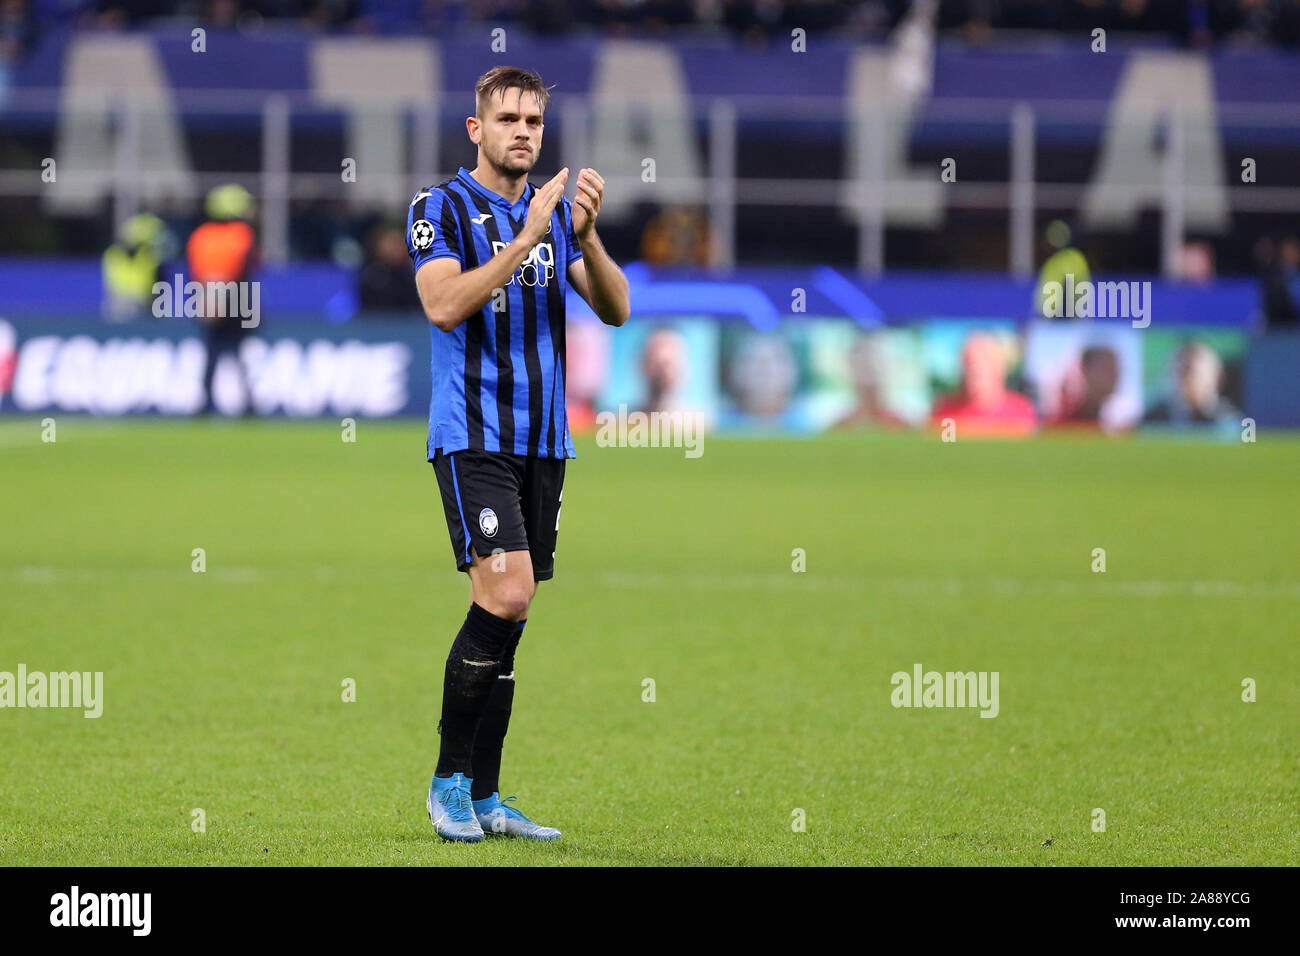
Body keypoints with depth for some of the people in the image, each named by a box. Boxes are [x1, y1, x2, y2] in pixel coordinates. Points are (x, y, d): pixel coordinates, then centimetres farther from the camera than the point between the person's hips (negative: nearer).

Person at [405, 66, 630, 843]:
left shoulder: (557, 213, 12)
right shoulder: (441, 208, -3)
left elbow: (616, 309, 4)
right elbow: (444, 305, -18)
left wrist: (586, 235, -12)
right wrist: (527, 238, -23)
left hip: (543, 439, 6)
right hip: (473, 437, -6)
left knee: (510, 613, 6)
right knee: (505, 597, -18)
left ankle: (484, 797, 10)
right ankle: (449, 781, -5)